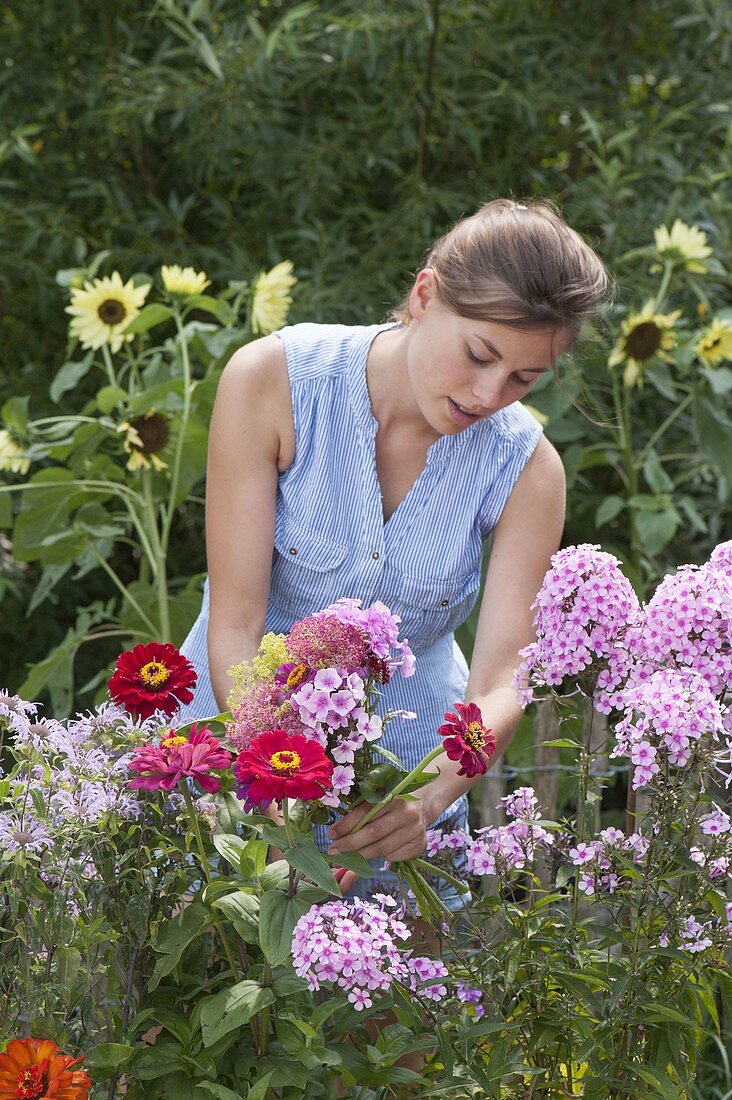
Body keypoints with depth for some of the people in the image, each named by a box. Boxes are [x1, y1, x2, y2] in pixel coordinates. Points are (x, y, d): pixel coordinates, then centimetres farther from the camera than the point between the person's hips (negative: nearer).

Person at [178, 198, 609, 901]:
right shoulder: (272, 381, -21)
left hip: (409, 760, 2)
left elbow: (499, 684, -20)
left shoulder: (525, 469, -14)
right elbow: (234, 625, -23)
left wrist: (431, 796, -42)